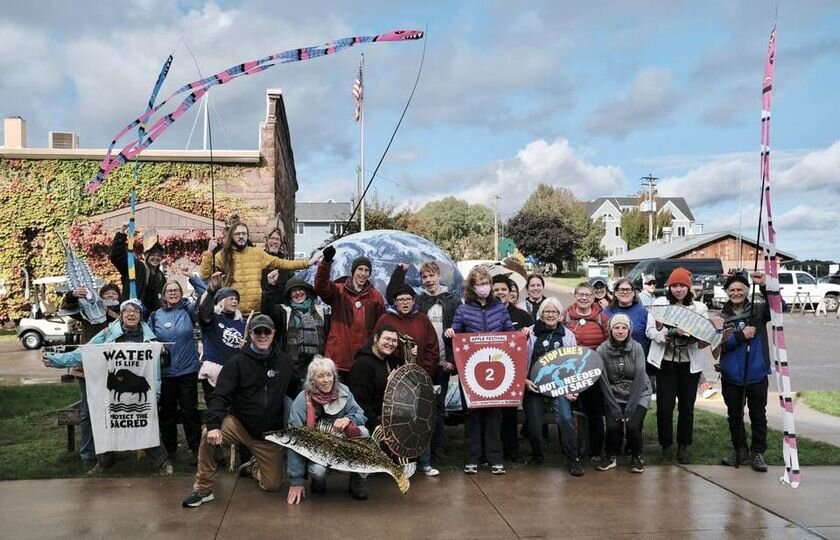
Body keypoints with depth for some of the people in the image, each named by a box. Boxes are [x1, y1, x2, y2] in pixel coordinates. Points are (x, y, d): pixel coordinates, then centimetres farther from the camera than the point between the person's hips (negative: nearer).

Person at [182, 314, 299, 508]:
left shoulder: (284, 361, -1)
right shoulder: (237, 362, -9)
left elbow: (295, 392, 10)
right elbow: (220, 396, -17)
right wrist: (214, 425, -32)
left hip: (270, 432, 2)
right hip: (239, 423, -2)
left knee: (272, 485, 1)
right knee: (208, 436, -31)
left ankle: (253, 467, 37)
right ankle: (203, 489, -9)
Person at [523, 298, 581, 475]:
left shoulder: (567, 335, 7)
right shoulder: (531, 333, 2)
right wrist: (524, 380, -9)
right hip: (534, 385, 0)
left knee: (566, 418, -19)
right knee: (534, 423, -1)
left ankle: (573, 460, -7)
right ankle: (537, 455, 26)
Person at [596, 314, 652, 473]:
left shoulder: (636, 348, -12)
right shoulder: (602, 350, -11)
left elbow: (639, 379, -15)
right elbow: (603, 381, -10)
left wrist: (630, 409, -18)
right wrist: (615, 409, -14)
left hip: (638, 395, -1)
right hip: (614, 396, 1)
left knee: (632, 425, -20)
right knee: (613, 425, -19)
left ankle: (637, 457, 9)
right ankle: (611, 456, 9)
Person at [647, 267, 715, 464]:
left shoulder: (699, 308, 6)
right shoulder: (660, 303, 1)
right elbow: (653, 332, -6)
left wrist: (691, 334, -22)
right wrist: (673, 332, -24)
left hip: (690, 364, 2)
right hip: (666, 362, -2)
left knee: (687, 407, 9)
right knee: (664, 407, -1)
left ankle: (683, 446, 23)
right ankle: (666, 446, 16)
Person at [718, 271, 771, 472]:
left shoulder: (759, 310, 0)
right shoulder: (721, 316, 1)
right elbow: (719, 345, -6)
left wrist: (764, 286, -31)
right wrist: (741, 336, -19)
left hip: (756, 374, -1)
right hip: (731, 376, 2)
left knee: (758, 416, 7)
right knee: (734, 416, 13)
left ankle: (757, 453, 20)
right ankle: (740, 451, 27)